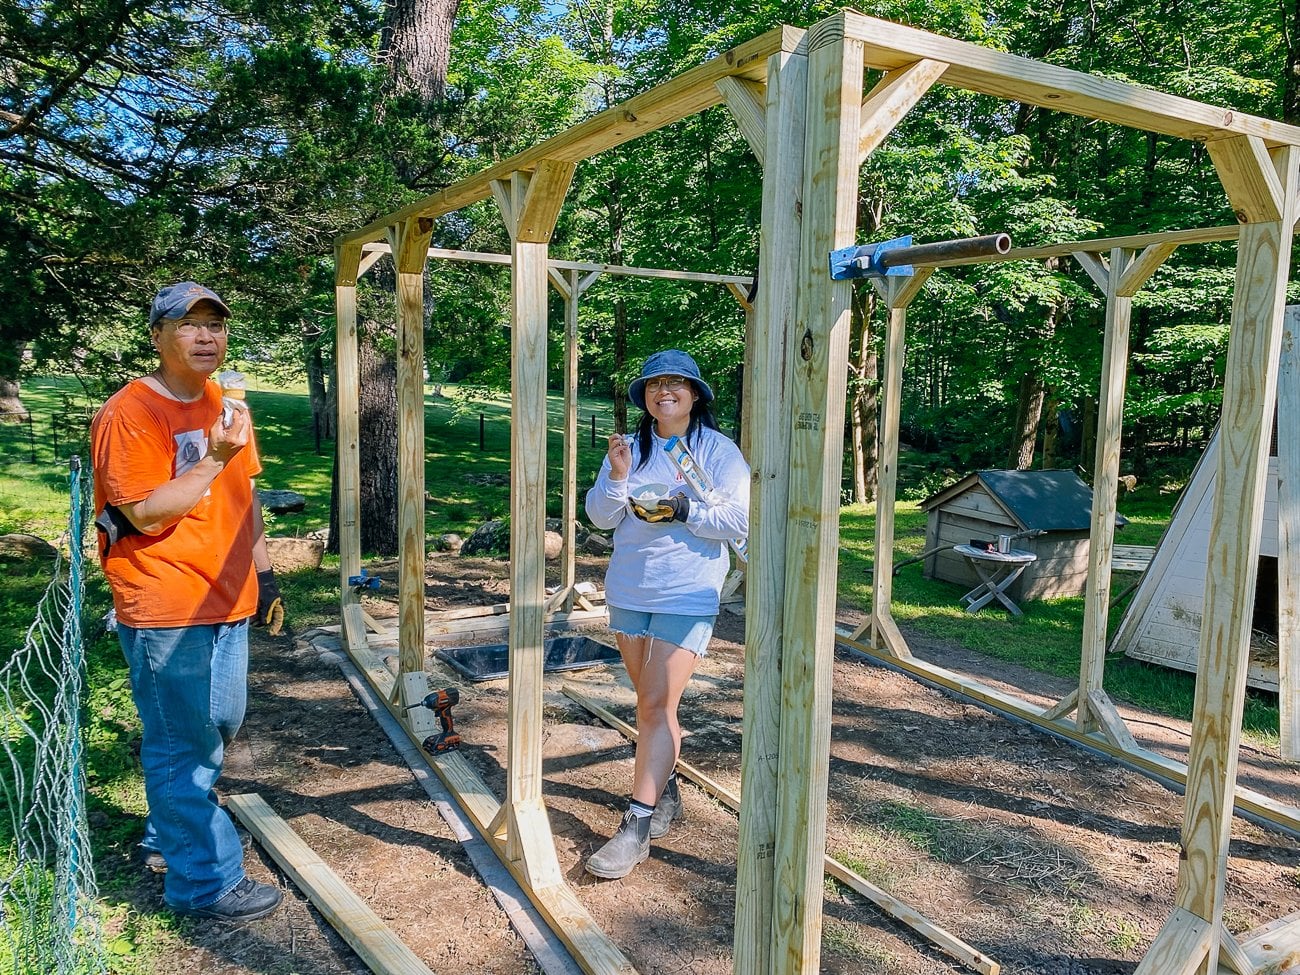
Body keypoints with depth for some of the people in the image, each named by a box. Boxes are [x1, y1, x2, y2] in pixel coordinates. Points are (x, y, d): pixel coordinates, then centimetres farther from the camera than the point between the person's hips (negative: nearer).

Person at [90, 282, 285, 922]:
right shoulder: (130, 412, -14)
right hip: (165, 609, -8)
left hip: (226, 601, 8)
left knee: (218, 728, 20)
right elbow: (146, 515, -19)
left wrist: (264, 573, 17)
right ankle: (204, 881, 15)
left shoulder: (226, 407, 11)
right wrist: (214, 458, -25)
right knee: (182, 744, 1)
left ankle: (169, 837, 40)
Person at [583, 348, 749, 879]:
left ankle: (637, 827, -4)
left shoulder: (718, 450, -4)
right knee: (651, 701, 16)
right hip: (628, 592, 5)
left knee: (657, 706, -8)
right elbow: (599, 517, 3)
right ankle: (665, 792, 34)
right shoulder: (629, 448, 6)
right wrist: (616, 478, -14)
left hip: (687, 596, -5)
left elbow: (743, 519, -10)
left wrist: (684, 509, -20)